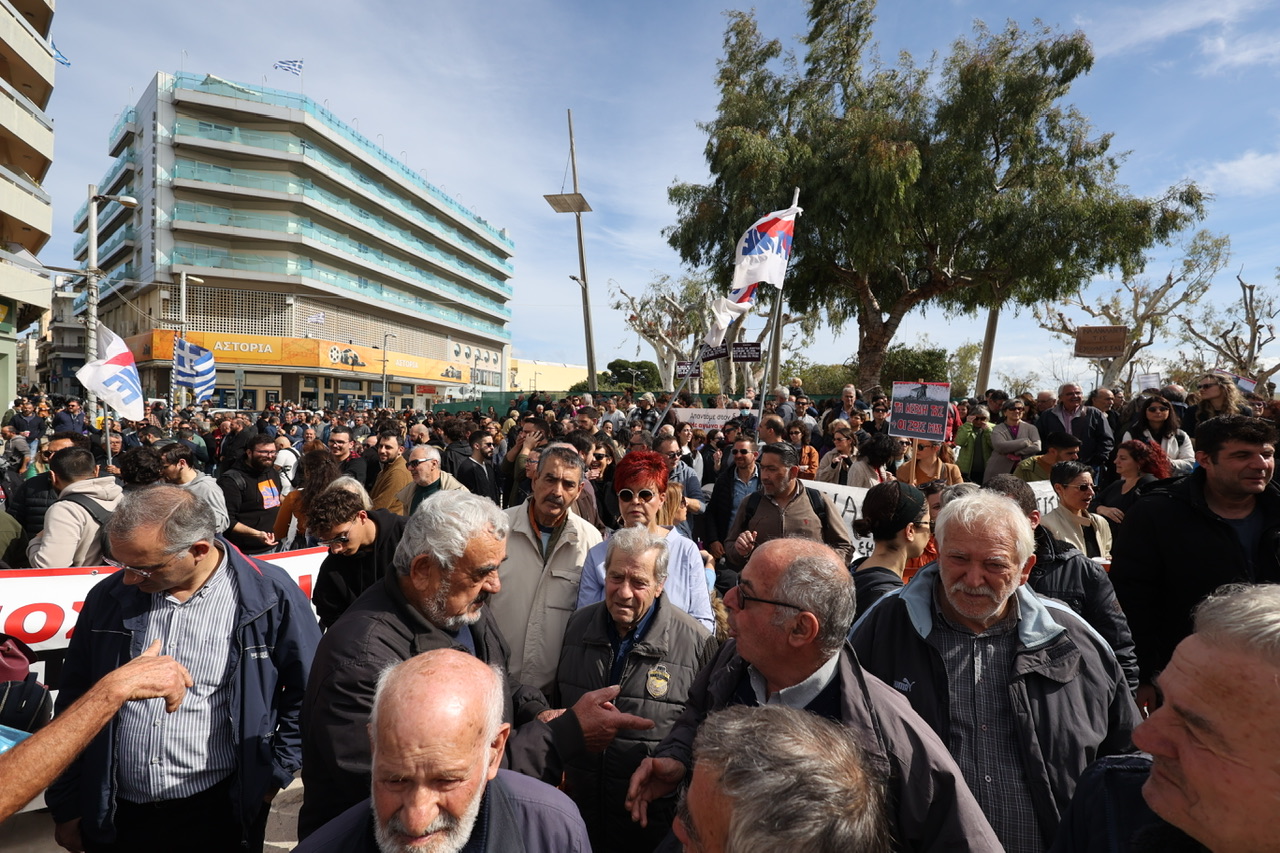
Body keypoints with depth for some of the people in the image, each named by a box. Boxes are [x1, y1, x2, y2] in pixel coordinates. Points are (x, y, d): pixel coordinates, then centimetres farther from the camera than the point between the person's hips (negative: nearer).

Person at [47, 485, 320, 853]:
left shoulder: (268, 597, -15)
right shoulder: (107, 598, -3)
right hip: (114, 817, 4)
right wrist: (66, 806, 10)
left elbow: (308, 691, -5)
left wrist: (275, 773, -5)